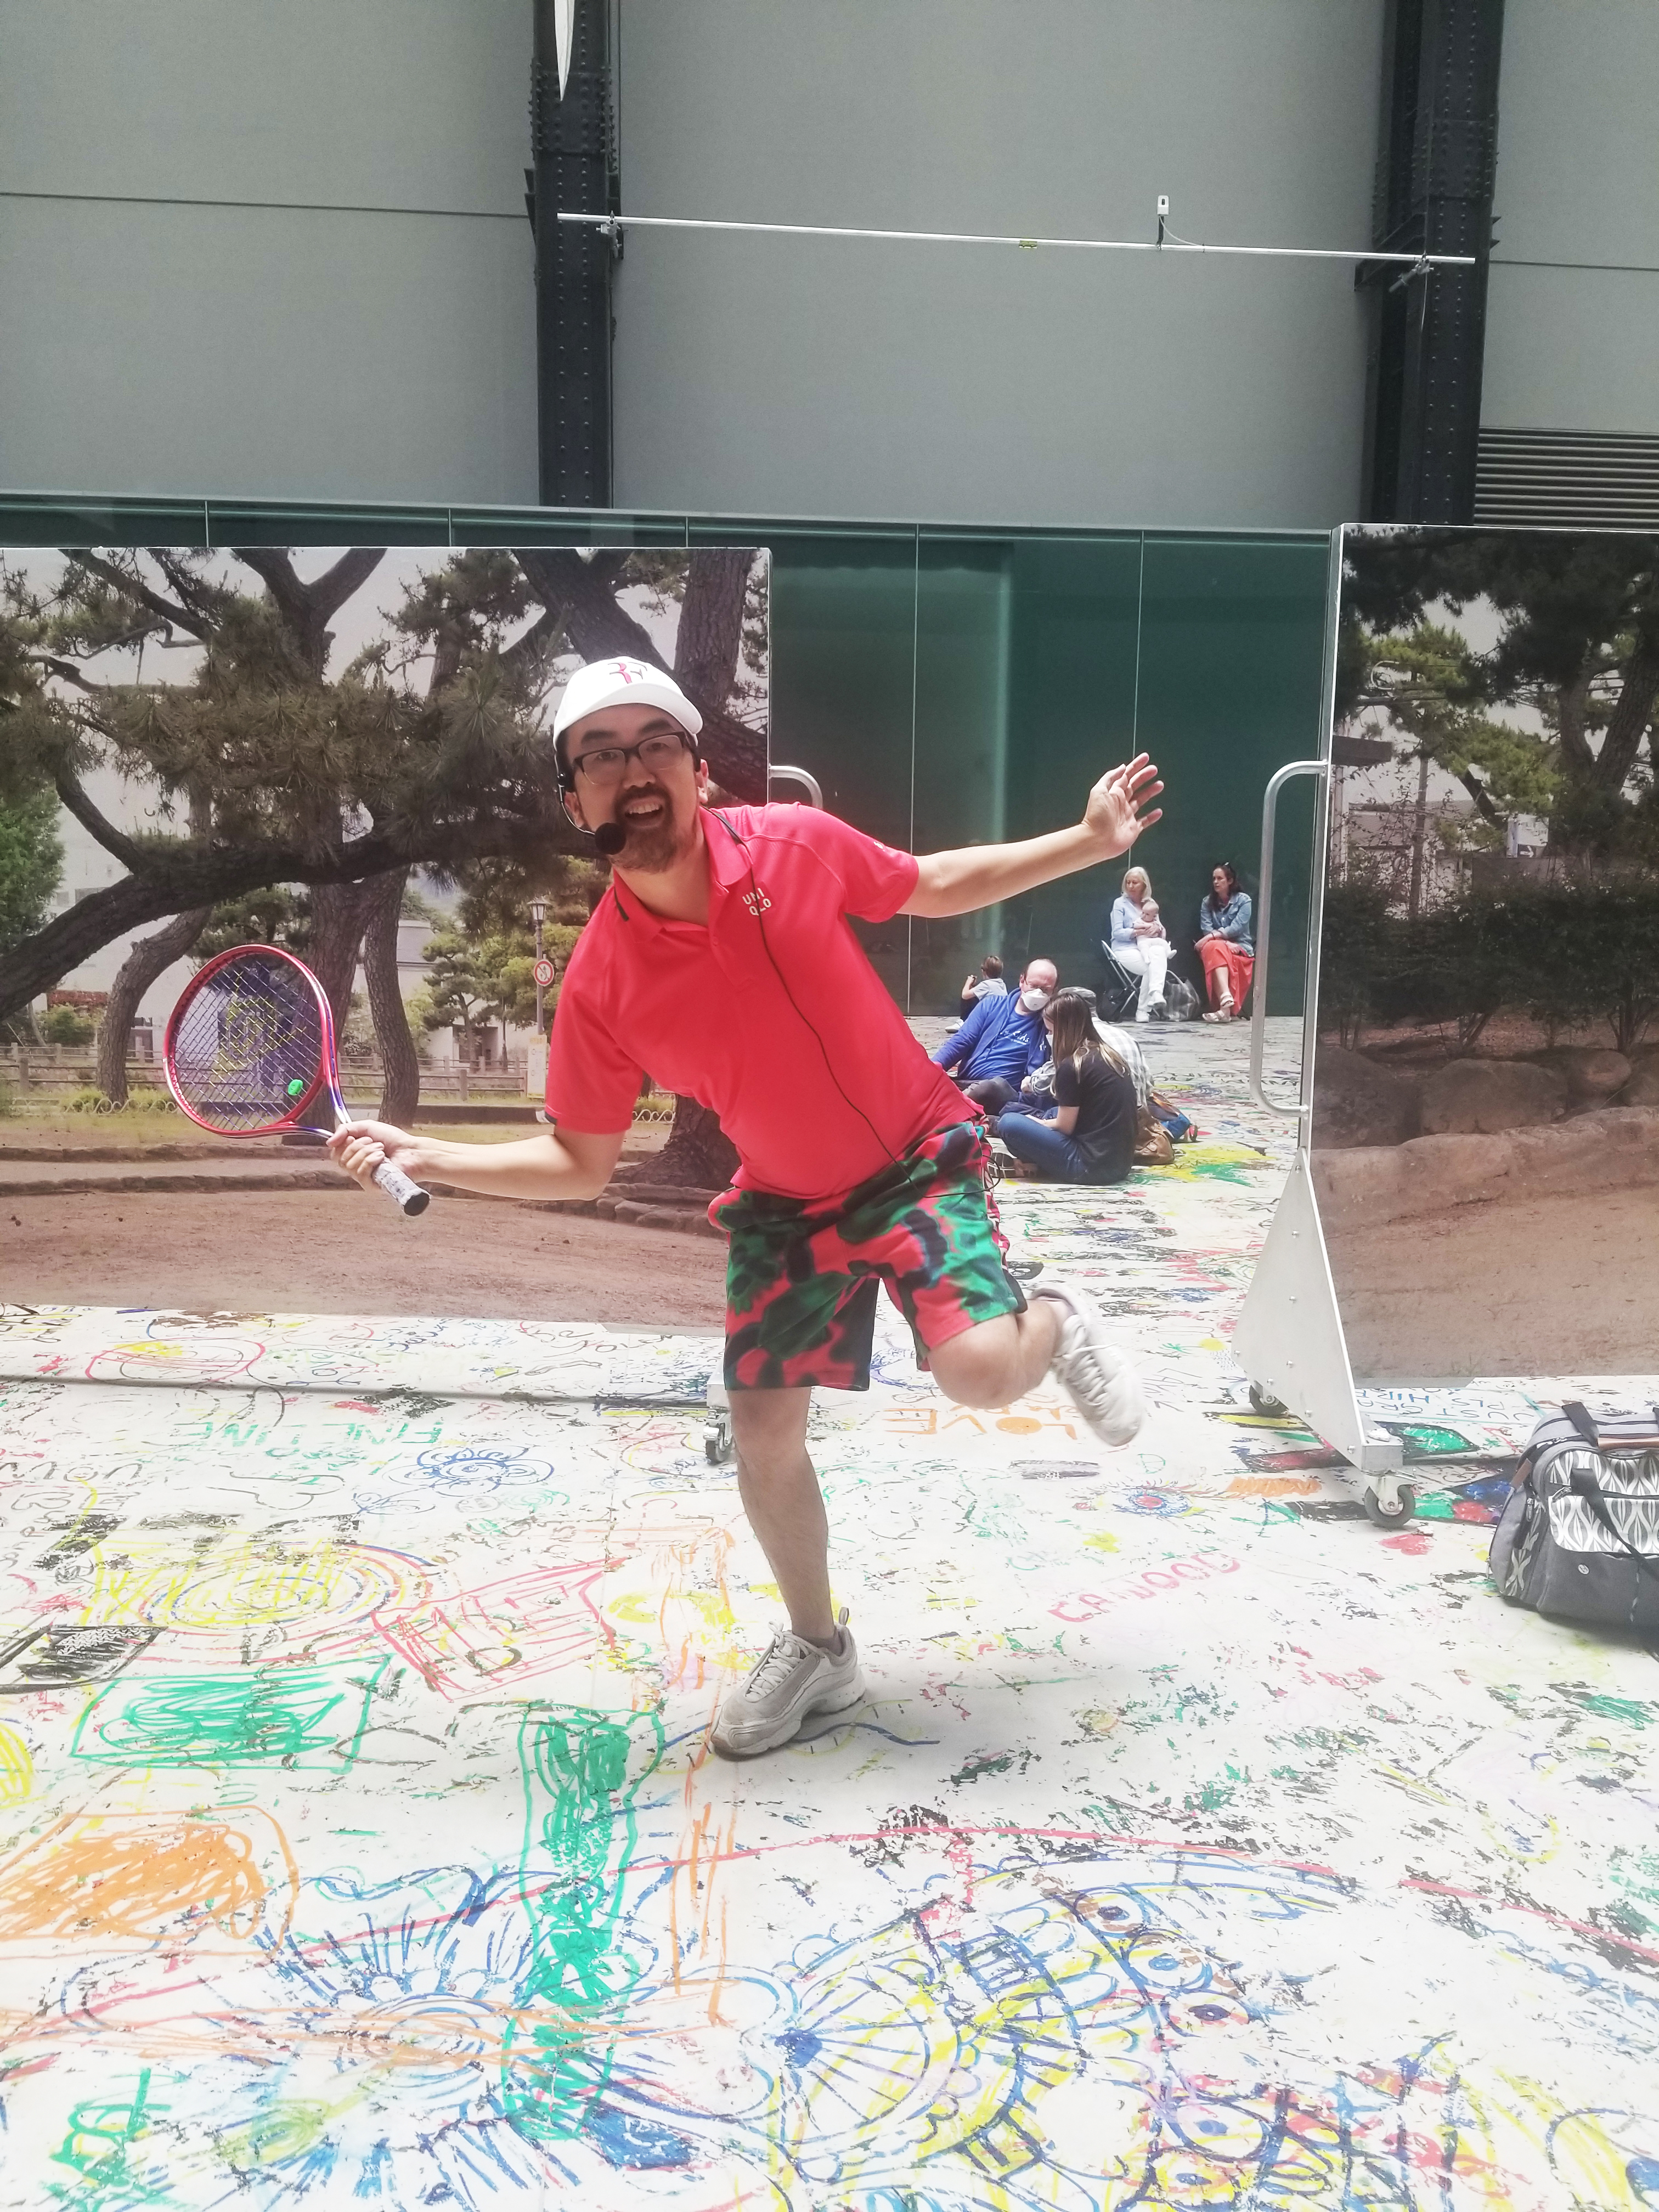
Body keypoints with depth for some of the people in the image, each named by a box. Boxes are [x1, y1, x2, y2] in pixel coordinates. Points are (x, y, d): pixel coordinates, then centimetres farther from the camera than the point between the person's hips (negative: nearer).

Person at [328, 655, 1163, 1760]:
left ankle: (1060, 1324, 17)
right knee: (763, 1437, 3)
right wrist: (421, 1155, -17)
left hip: (920, 1158, -1)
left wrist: (1091, 841, -2)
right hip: (784, 1205, 2)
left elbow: (935, 886, 2)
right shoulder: (600, 981, -17)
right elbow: (581, 1162, -5)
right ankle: (818, 1649, 31)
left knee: (981, 1368, -24)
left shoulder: (798, 843, -18)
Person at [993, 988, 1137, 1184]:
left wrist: (1037, 1123, 11)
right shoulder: (1108, 1056, 11)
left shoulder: (1071, 1065, -14)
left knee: (1009, 1124, -12)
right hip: (1120, 1162, 9)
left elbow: (1064, 1127, -7)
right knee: (1054, 1114, 30)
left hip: (1093, 1166, -9)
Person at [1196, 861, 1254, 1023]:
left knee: (1214, 948, -37)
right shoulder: (1208, 902, 14)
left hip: (1240, 949, -2)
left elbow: (1237, 928, -10)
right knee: (1213, 948, -36)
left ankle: (1223, 1008, -51)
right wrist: (1227, 942, -15)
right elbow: (1206, 928, 1)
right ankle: (1226, 998, -56)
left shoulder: (1243, 900, 3)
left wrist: (1213, 936, -21)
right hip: (1217, 945, 2)